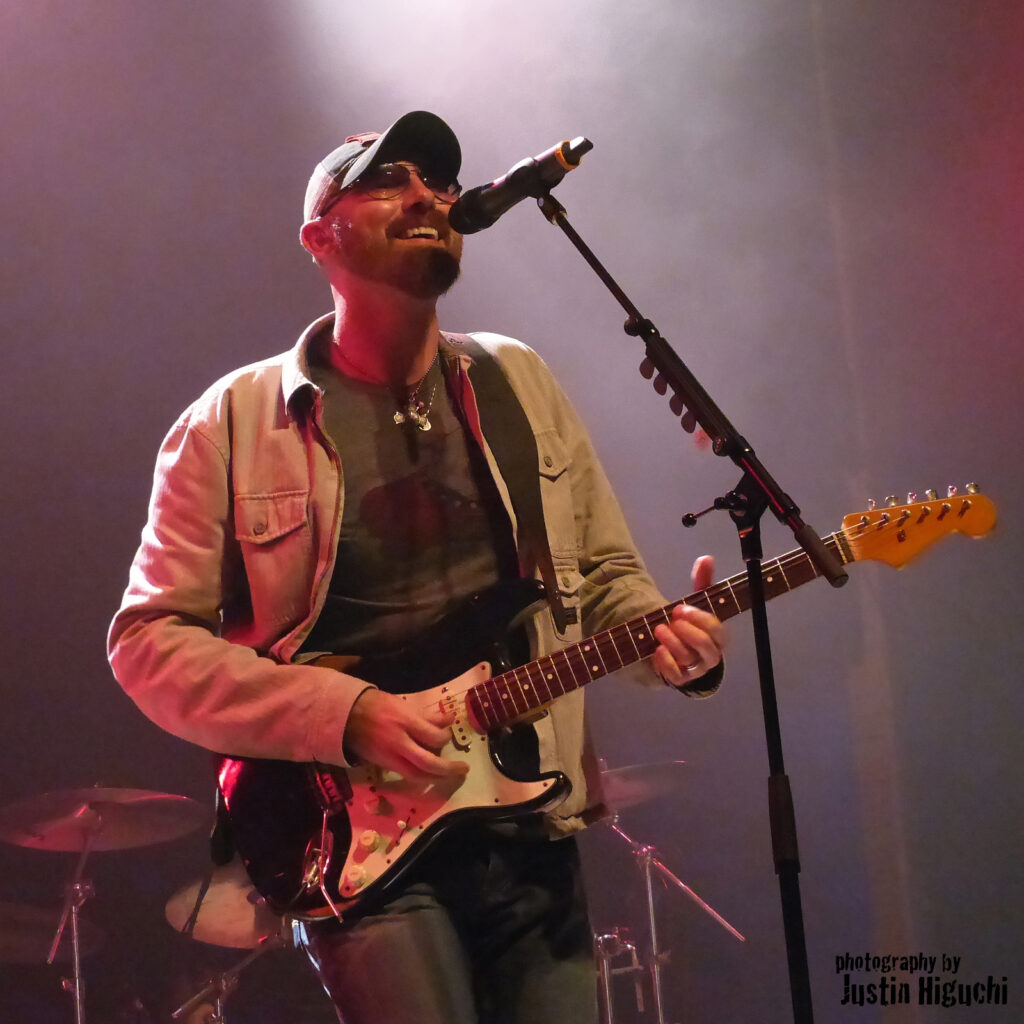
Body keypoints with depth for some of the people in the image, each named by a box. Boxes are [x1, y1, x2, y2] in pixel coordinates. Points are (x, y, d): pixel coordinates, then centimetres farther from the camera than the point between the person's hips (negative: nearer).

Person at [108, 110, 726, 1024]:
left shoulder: (517, 384, 11)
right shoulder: (234, 424, -2)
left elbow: (605, 572, 16)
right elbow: (150, 638, -5)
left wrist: (669, 638, -7)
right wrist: (346, 715, -16)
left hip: (530, 828, 4)